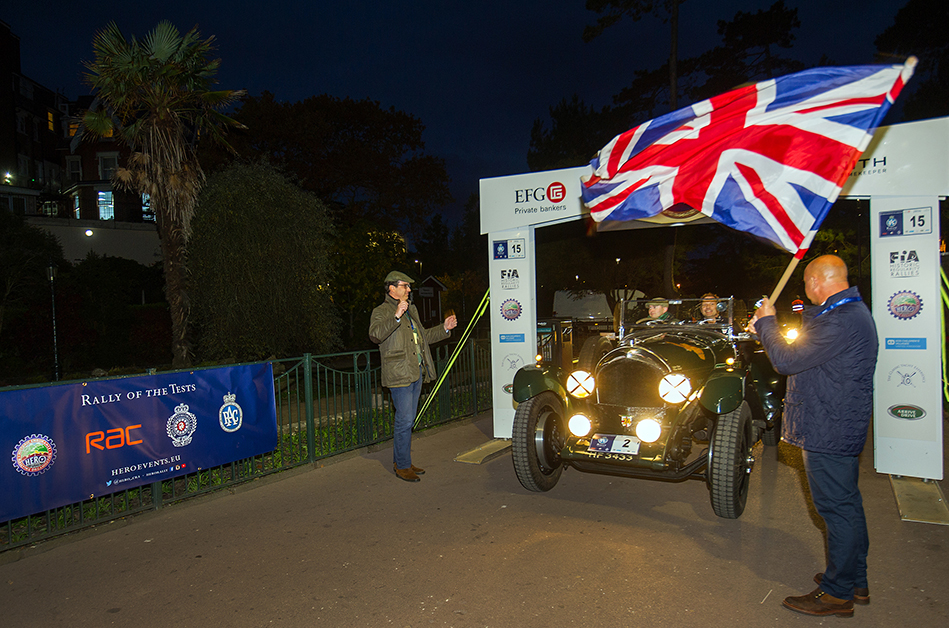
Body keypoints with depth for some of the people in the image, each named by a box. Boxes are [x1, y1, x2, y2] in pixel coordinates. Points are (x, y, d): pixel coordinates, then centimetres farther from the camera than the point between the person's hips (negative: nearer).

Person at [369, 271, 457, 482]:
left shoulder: (411, 310, 21)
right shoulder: (381, 312, -6)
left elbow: (423, 336, 31)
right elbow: (375, 334, -26)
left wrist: (444, 328, 19)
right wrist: (396, 316, -36)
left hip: (416, 373, 8)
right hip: (399, 375, -8)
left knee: (408, 420, 14)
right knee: (404, 421, -6)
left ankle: (401, 461, 25)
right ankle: (402, 466, 6)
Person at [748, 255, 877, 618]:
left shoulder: (841, 321, -25)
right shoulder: (851, 311, 12)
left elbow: (786, 360, -24)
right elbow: (803, 350, 22)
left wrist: (767, 322, -10)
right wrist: (766, 329, 20)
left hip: (829, 431, -11)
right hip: (841, 428, 11)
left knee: (837, 509, 0)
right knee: (846, 505, 20)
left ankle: (837, 593, 13)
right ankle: (855, 581, 35)